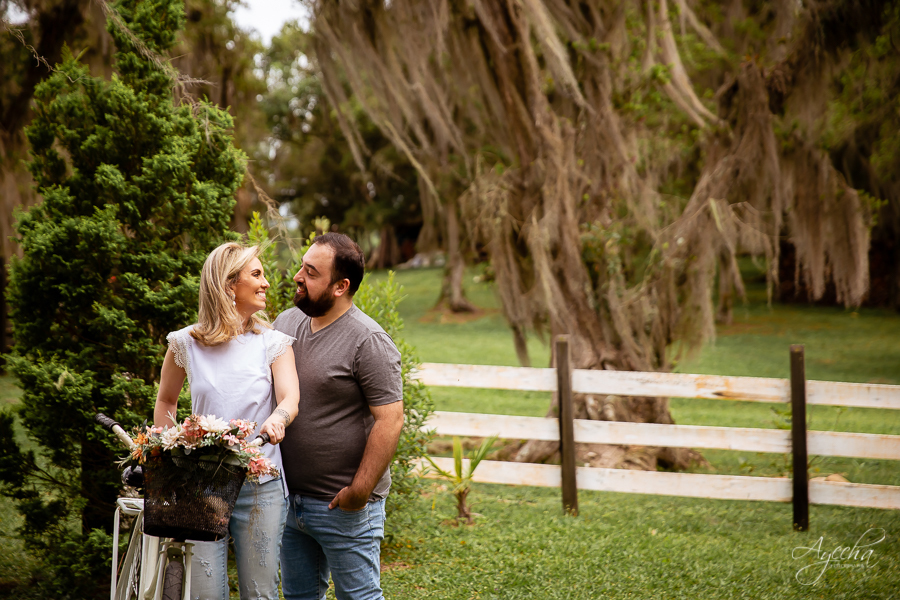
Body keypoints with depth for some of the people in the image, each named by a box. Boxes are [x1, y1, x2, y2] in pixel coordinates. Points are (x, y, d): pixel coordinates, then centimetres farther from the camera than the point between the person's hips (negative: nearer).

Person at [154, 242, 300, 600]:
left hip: (261, 487, 0)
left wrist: (276, 420, -34)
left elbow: (290, 398, -12)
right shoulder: (186, 344, 3)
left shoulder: (273, 343, 3)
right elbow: (165, 401, 18)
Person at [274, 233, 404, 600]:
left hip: (343, 506, -7)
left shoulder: (368, 342, -15)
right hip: (289, 498, 7)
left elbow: (390, 420, -19)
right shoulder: (286, 323, 7)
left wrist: (359, 491, -20)